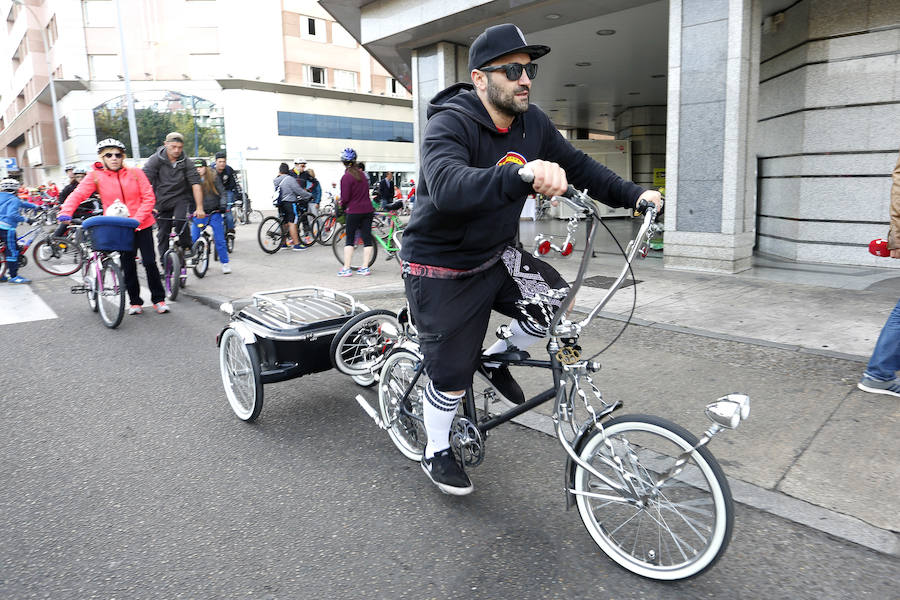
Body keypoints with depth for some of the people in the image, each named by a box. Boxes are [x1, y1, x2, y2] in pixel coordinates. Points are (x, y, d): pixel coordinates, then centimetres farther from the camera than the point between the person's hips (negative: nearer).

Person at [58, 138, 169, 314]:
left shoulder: (135, 173, -1)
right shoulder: (95, 176, -1)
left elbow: (149, 197, -5)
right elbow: (78, 195, -10)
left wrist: (138, 219, -16)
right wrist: (66, 212, -28)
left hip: (142, 225, -1)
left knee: (150, 262, -2)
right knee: (128, 266, 6)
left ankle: (159, 299, 11)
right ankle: (135, 302, 19)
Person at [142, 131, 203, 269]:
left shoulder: (186, 163, -7)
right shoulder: (155, 160, -10)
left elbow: (195, 184, -13)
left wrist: (199, 208, -24)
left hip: (181, 198, 0)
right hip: (162, 201, 1)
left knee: (180, 220, -29)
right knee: (163, 234, 1)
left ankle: (186, 246, -4)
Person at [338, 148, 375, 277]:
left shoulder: (346, 177, -10)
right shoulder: (362, 173, 8)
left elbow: (345, 198, -11)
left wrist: (342, 206, 9)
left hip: (354, 211, -5)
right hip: (368, 209, 5)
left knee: (349, 239, 3)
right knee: (367, 238, 7)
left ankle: (346, 268, 1)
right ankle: (365, 267, 8)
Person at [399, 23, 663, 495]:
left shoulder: (532, 123, -2)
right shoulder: (449, 124, -24)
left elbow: (578, 165, 5)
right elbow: (447, 186, -44)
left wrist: (634, 195, -7)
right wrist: (522, 176, -59)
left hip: (494, 255, 6)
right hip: (440, 268, -6)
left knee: (557, 300, -12)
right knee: (452, 373, 1)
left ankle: (497, 358, 17)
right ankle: (436, 454, 29)